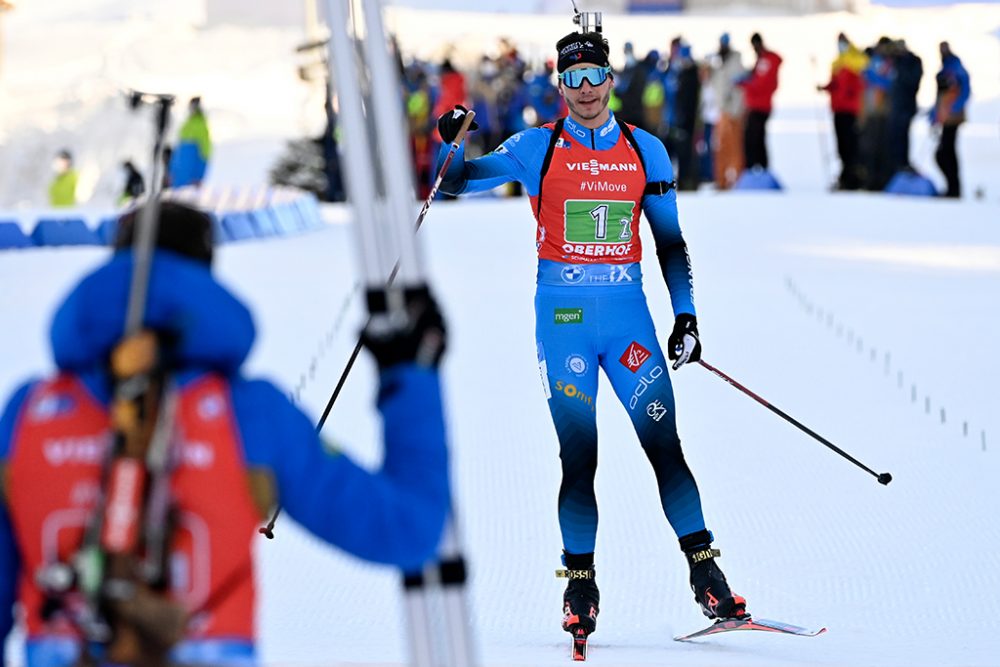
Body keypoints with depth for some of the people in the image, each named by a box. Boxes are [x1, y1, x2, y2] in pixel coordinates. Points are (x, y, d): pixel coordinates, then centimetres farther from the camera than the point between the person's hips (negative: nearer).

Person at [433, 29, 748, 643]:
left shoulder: (646, 151, 9)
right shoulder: (537, 148, 3)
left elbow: (671, 240, 13)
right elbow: (461, 181, 1)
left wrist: (685, 314, 5)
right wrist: (453, 144, -20)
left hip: (628, 314, 1)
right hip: (564, 316, -1)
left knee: (665, 445, -4)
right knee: (579, 456, -2)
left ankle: (705, 573, 2)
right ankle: (581, 585, 7)